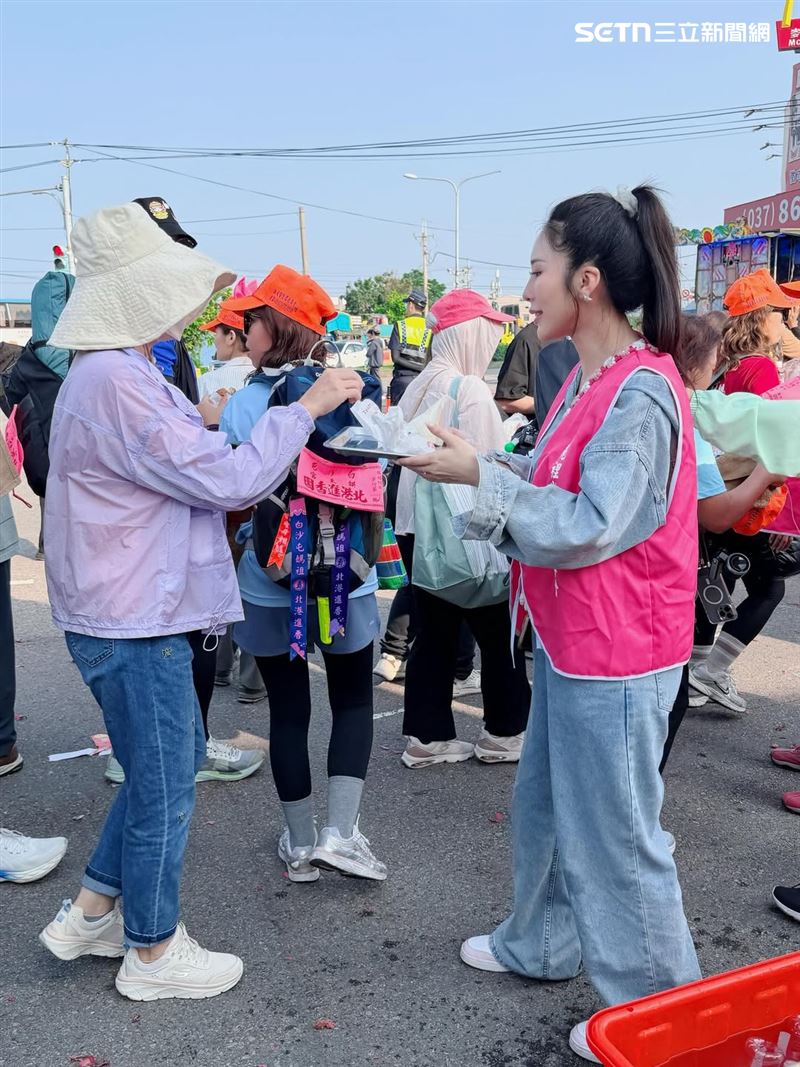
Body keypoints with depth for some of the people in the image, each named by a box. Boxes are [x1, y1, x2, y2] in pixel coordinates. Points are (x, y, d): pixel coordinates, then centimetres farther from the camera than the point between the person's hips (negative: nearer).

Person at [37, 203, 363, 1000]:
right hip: (135, 622, -11)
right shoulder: (115, 383, -23)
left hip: (134, 611, 11)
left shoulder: (115, 372, 12)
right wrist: (309, 404, -13)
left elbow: (186, 470, 19)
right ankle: (152, 954, 28)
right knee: (163, 790, 6)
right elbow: (230, 480, -22)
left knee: (175, 760, 23)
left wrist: (212, 425, 6)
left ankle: (90, 915, 37)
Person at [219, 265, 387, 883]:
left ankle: (301, 845, 23)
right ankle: (340, 834, 9)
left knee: (289, 710, 13)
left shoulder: (243, 406, -11)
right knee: (353, 703, 18)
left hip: (269, 586, -1)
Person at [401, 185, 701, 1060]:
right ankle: (542, 945, 45)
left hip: (615, 655, -10)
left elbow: (588, 528, -26)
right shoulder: (587, 380, 8)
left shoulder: (641, 393, -22)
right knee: (546, 804, 23)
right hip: (569, 641, 10)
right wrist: (472, 460, 0)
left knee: (613, 832, 6)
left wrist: (480, 476, -20)